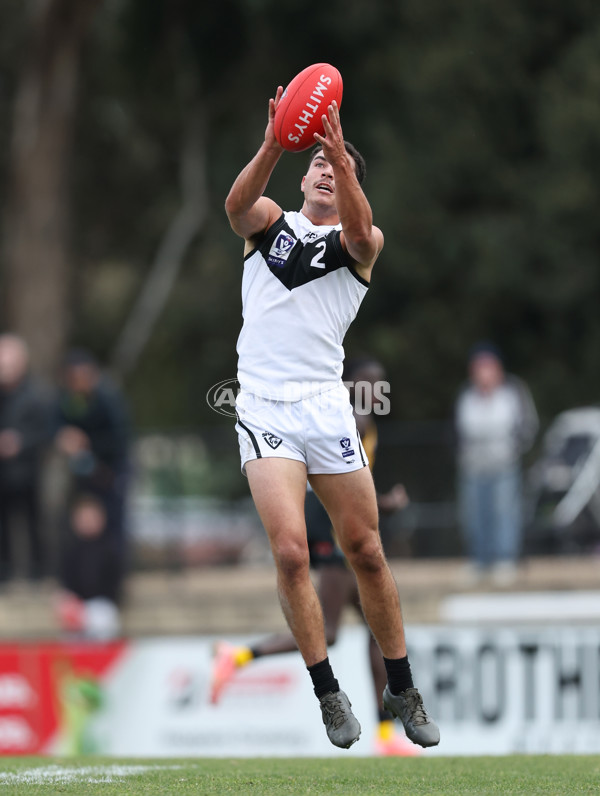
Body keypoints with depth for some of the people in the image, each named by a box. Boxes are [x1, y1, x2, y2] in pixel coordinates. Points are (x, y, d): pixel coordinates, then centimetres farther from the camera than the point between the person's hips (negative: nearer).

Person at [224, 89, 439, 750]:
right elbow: (236, 204, -13)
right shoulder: (269, 223, 11)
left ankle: (401, 689, 17)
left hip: (327, 408, 1)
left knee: (366, 552, 3)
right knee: (290, 552, -14)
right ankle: (327, 691, -4)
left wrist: (341, 153, -34)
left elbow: (360, 230, -18)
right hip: (264, 409, 0)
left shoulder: (361, 243, 8)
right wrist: (274, 145, -31)